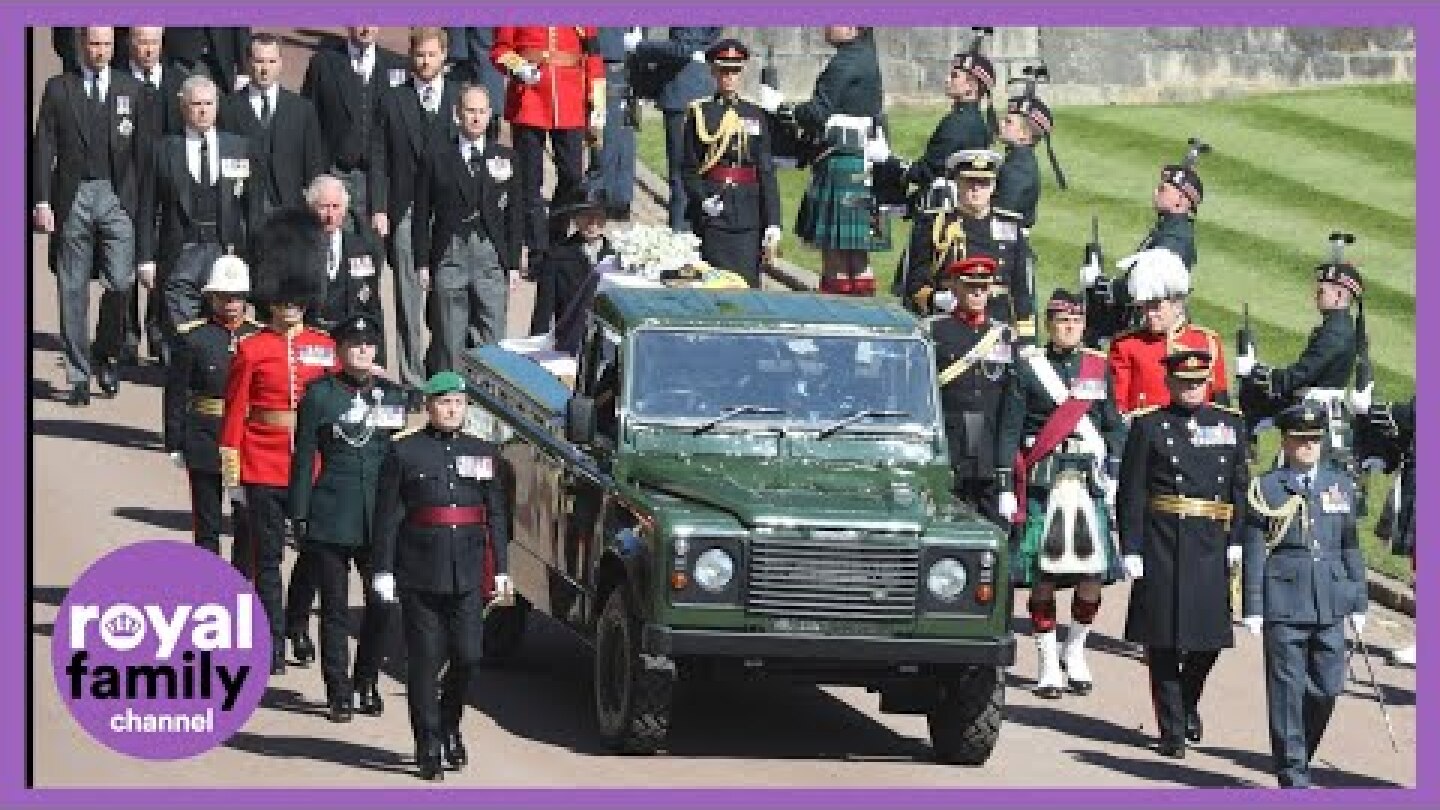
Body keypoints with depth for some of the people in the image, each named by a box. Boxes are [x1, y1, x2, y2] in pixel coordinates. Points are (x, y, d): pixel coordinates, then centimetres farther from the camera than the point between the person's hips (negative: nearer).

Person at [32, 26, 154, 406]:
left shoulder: (133, 90, 7)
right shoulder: (59, 89, 6)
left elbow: (144, 152, 7)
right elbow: (43, 147, 3)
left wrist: (144, 207, 1)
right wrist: (41, 200, -6)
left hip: (118, 197, 0)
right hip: (72, 197, 0)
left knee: (120, 282, -12)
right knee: (72, 291, 2)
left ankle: (106, 354, 13)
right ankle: (79, 378, 9)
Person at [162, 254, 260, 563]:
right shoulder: (192, 337, -3)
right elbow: (175, 394, -1)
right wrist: (175, 444, -3)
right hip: (205, 442, -2)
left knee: (249, 522, 4)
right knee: (207, 525, 4)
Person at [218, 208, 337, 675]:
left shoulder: (324, 347, 5)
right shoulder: (252, 349, -2)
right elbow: (235, 410, -1)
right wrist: (230, 462, -5)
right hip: (264, 464, -3)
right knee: (268, 556, 1)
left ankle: (301, 626, 27)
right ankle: (274, 641, 5)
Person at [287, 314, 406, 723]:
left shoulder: (393, 395, 9)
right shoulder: (319, 394, 0)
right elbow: (304, 457, 0)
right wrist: (299, 515, -3)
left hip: (380, 518, 3)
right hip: (331, 517, -3)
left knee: (382, 604, 1)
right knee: (335, 608, 1)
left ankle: (366, 682, 20)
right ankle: (339, 694, 8)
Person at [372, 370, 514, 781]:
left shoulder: (484, 453, 11)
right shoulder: (404, 452, 1)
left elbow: (497, 515, 13)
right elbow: (387, 514, -1)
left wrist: (500, 570, 9)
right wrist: (383, 569, -6)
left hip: (468, 575, 3)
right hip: (420, 573, -3)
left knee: (467, 655, -2)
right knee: (425, 660, -1)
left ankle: (450, 725, 25)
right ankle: (428, 747, 6)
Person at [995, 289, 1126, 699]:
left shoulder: (1098, 367, 12)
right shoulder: (1028, 366, 3)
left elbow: (1114, 426, 15)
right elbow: (1009, 430, 2)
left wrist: (1113, 476, 4)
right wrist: (1005, 487, -3)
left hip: (1090, 481, 2)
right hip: (1043, 482, -2)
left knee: (1093, 576, -3)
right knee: (1043, 576, -4)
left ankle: (1075, 651, 19)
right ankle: (1048, 664, 5)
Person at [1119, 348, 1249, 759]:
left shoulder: (1230, 426, 11)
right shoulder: (1148, 427, 1)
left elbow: (1240, 489, 12)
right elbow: (1131, 494, -1)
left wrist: (1236, 540, 2)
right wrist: (1131, 549, -7)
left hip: (1211, 550, 3)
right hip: (1162, 551, -3)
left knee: (1210, 639, 5)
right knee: (1164, 643, -1)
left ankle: (1187, 705, 32)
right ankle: (1172, 730, 6)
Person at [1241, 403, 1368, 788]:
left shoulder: (1341, 485, 12)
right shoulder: (1267, 489, 0)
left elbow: (1351, 548, 15)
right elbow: (1254, 553, -1)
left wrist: (1358, 603, 12)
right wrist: (1252, 608, -5)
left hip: (1330, 608, 4)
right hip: (1284, 606, -4)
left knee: (1327, 687, 3)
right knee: (1288, 689, -1)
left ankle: (1299, 753, 24)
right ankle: (1292, 772, 5)